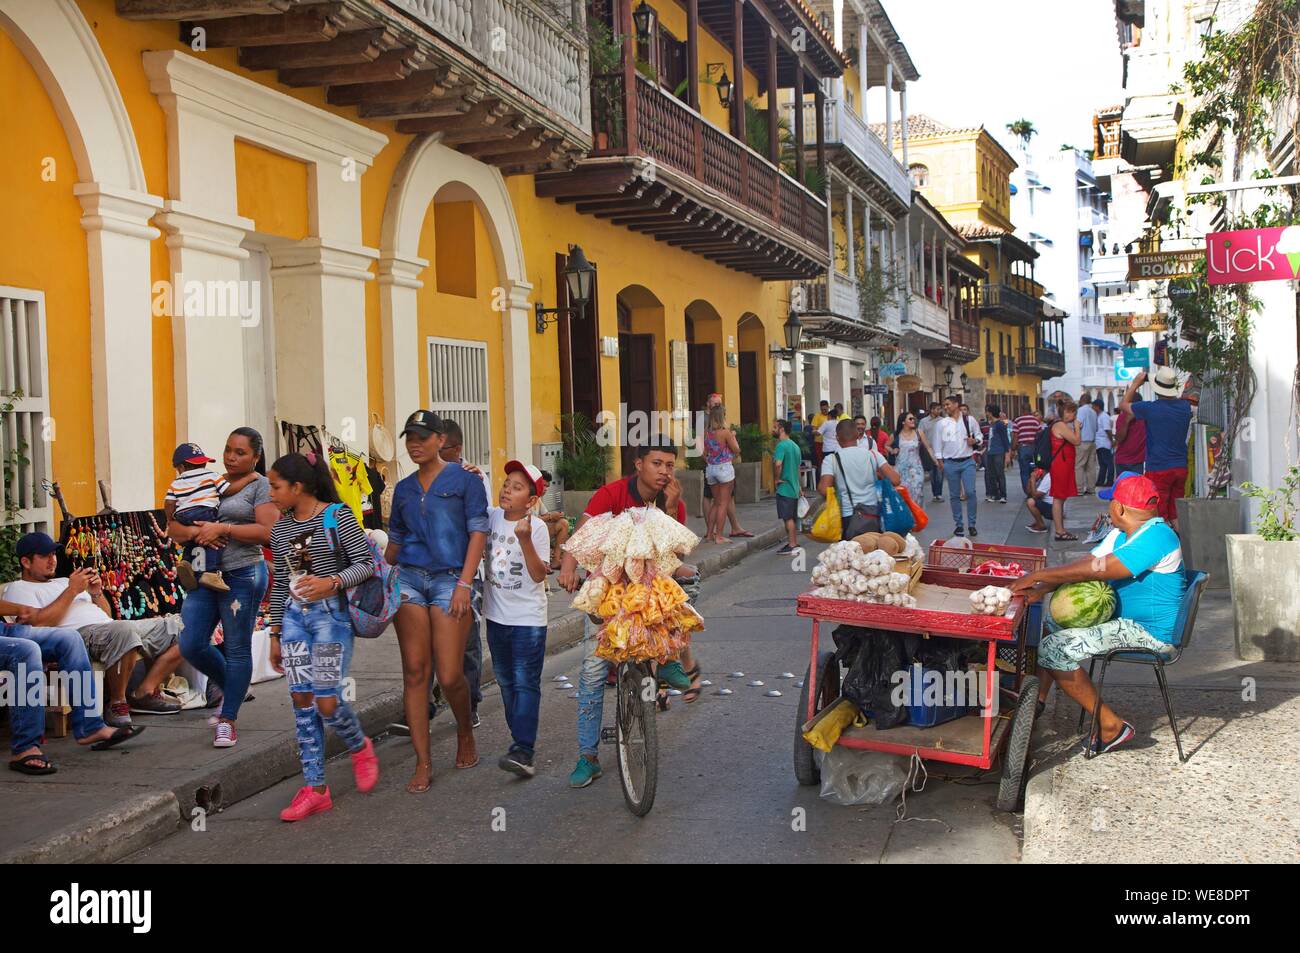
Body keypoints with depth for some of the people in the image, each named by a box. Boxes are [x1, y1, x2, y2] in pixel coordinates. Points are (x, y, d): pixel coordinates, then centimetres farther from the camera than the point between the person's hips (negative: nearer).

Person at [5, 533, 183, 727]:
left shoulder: (64, 581, 33)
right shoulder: (18, 588, 11)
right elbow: (38, 623, -10)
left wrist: (96, 594, 10)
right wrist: (72, 590, -4)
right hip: (81, 633, -8)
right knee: (123, 630, -42)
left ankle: (145, 692, -10)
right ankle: (117, 703, -24)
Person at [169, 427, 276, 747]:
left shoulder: (260, 486, -2)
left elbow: (269, 532, -15)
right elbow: (173, 528, 12)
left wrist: (223, 529, -16)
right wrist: (196, 532, -10)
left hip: (242, 576, -6)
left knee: (237, 649, 1)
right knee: (191, 645, 1)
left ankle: (228, 720, 11)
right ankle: (231, 689, 26)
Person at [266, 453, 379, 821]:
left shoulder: (337, 516, -8)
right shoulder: (280, 528, 11)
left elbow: (367, 563, -10)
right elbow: (280, 584, 16)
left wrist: (332, 582, -27)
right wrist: (275, 633, 16)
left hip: (330, 614, -6)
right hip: (294, 616, 6)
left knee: (326, 701, -8)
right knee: (301, 699, 2)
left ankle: (360, 748, 24)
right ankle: (315, 788, 9)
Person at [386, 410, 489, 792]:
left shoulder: (464, 479, 2)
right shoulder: (403, 488, 16)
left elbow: (478, 531, -4)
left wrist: (465, 583, -12)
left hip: (451, 579, -4)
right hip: (409, 579, 4)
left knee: (449, 675, -7)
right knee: (415, 672, -2)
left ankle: (465, 732, 25)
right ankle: (423, 764, 4)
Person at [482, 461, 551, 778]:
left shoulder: (536, 528, -12)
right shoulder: (490, 516, 2)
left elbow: (539, 574, -16)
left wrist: (525, 540, -28)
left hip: (528, 619, -6)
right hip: (496, 615, 6)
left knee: (525, 683, -9)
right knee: (506, 681, 13)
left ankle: (523, 750, -13)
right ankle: (521, 738, 25)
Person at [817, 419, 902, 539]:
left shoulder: (831, 459, -5)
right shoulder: (872, 453, 1)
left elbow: (823, 490, -17)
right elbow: (895, 480, -6)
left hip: (848, 519, -2)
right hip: (874, 517, 2)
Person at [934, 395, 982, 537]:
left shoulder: (969, 420, 2)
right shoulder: (942, 424, 2)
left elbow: (979, 435, 13)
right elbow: (938, 445, 5)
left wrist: (975, 441, -9)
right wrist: (940, 463, -1)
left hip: (967, 461, -1)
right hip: (951, 463, 1)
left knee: (970, 492, -8)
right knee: (954, 495, 5)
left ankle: (972, 524, 3)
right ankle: (958, 525, 15)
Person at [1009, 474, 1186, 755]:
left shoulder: (1156, 536, -23)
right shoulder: (1123, 533, 9)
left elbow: (1096, 570, -28)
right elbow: (1086, 563, 5)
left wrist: (1039, 576, -22)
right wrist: (1041, 589, -10)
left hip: (1149, 633, -11)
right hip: (1120, 617, 11)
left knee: (1053, 649, -18)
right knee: (1050, 619, 15)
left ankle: (1110, 725, -9)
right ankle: (1037, 699, 17)